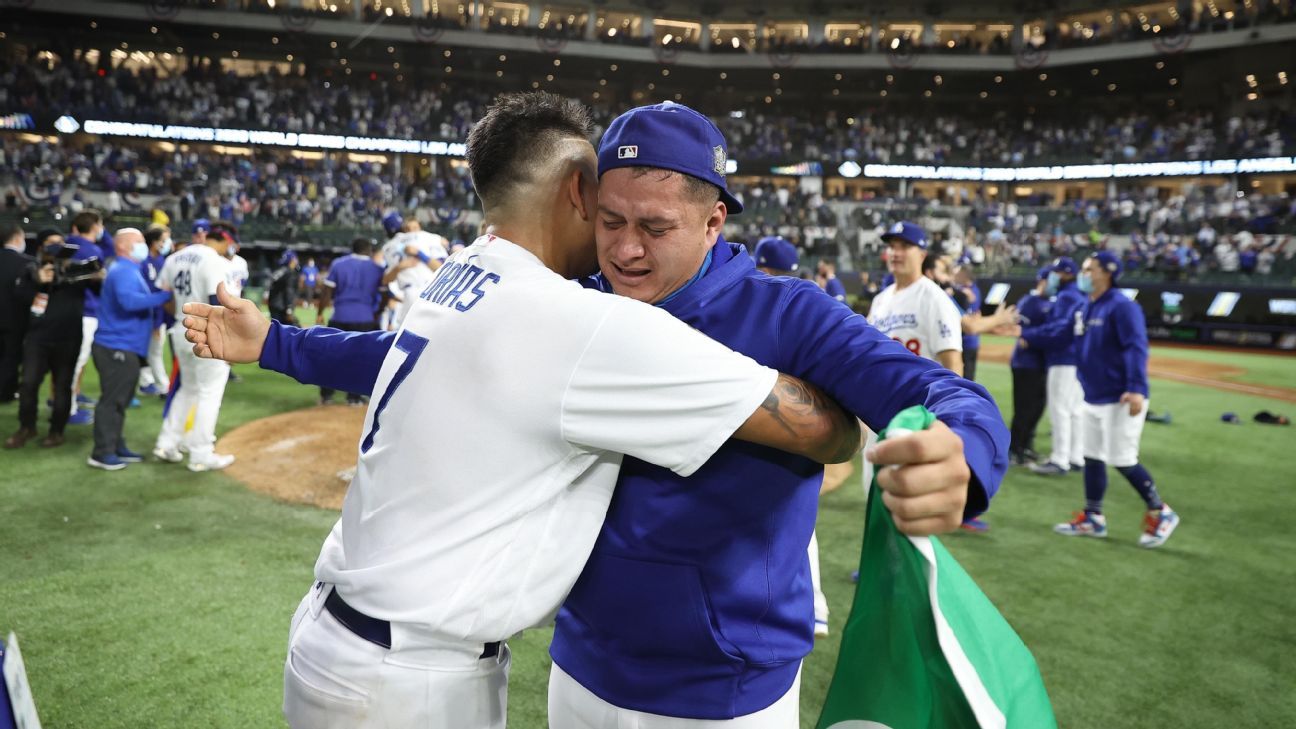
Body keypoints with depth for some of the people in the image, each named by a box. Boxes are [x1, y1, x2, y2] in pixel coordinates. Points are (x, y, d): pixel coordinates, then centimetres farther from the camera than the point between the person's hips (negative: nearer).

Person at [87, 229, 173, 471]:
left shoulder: (129, 270, 20)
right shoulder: (123, 271, -14)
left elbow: (138, 301, 23)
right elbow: (129, 300, -31)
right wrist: (165, 296, -30)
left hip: (124, 347, 11)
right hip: (116, 347, -11)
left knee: (119, 400, 17)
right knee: (112, 400, -6)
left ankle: (116, 447, 26)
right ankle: (102, 453, -1)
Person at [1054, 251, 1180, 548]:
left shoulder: (1121, 306, -15)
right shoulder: (1088, 308, 12)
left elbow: (1136, 348, -23)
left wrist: (1136, 389, -31)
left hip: (1120, 400, -9)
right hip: (1093, 398, 9)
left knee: (1123, 461, -5)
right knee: (1092, 458, 12)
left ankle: (1160, 513, 13)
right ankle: (1092, 518, 22)